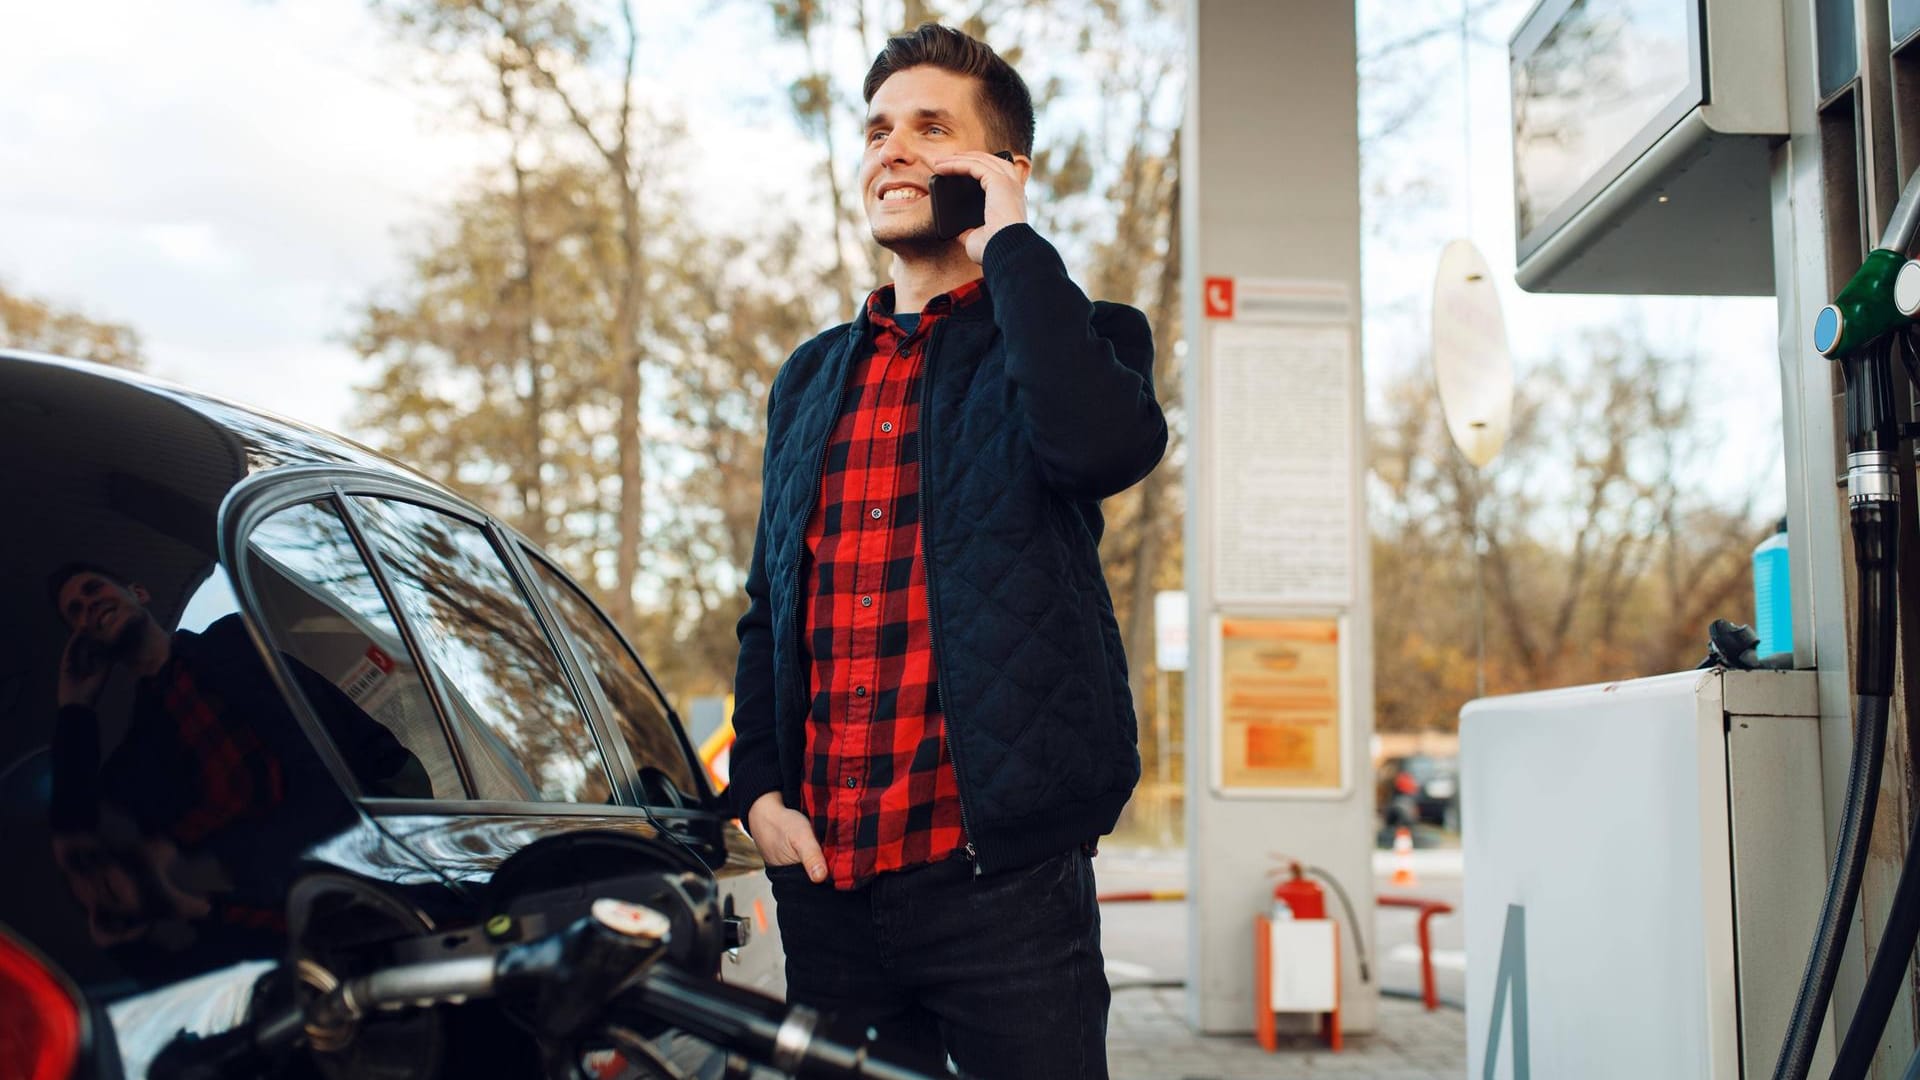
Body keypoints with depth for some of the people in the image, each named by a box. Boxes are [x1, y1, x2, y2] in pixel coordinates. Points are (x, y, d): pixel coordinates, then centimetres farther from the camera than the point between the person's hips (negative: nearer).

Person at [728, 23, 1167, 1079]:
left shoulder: (1061, 337, 2)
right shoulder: (811, 379, 17)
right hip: (825, 881, 5)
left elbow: (1106, 444, -24)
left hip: (999, 876, -5)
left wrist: (1009, 241, -12)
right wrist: (758, 789, 5)